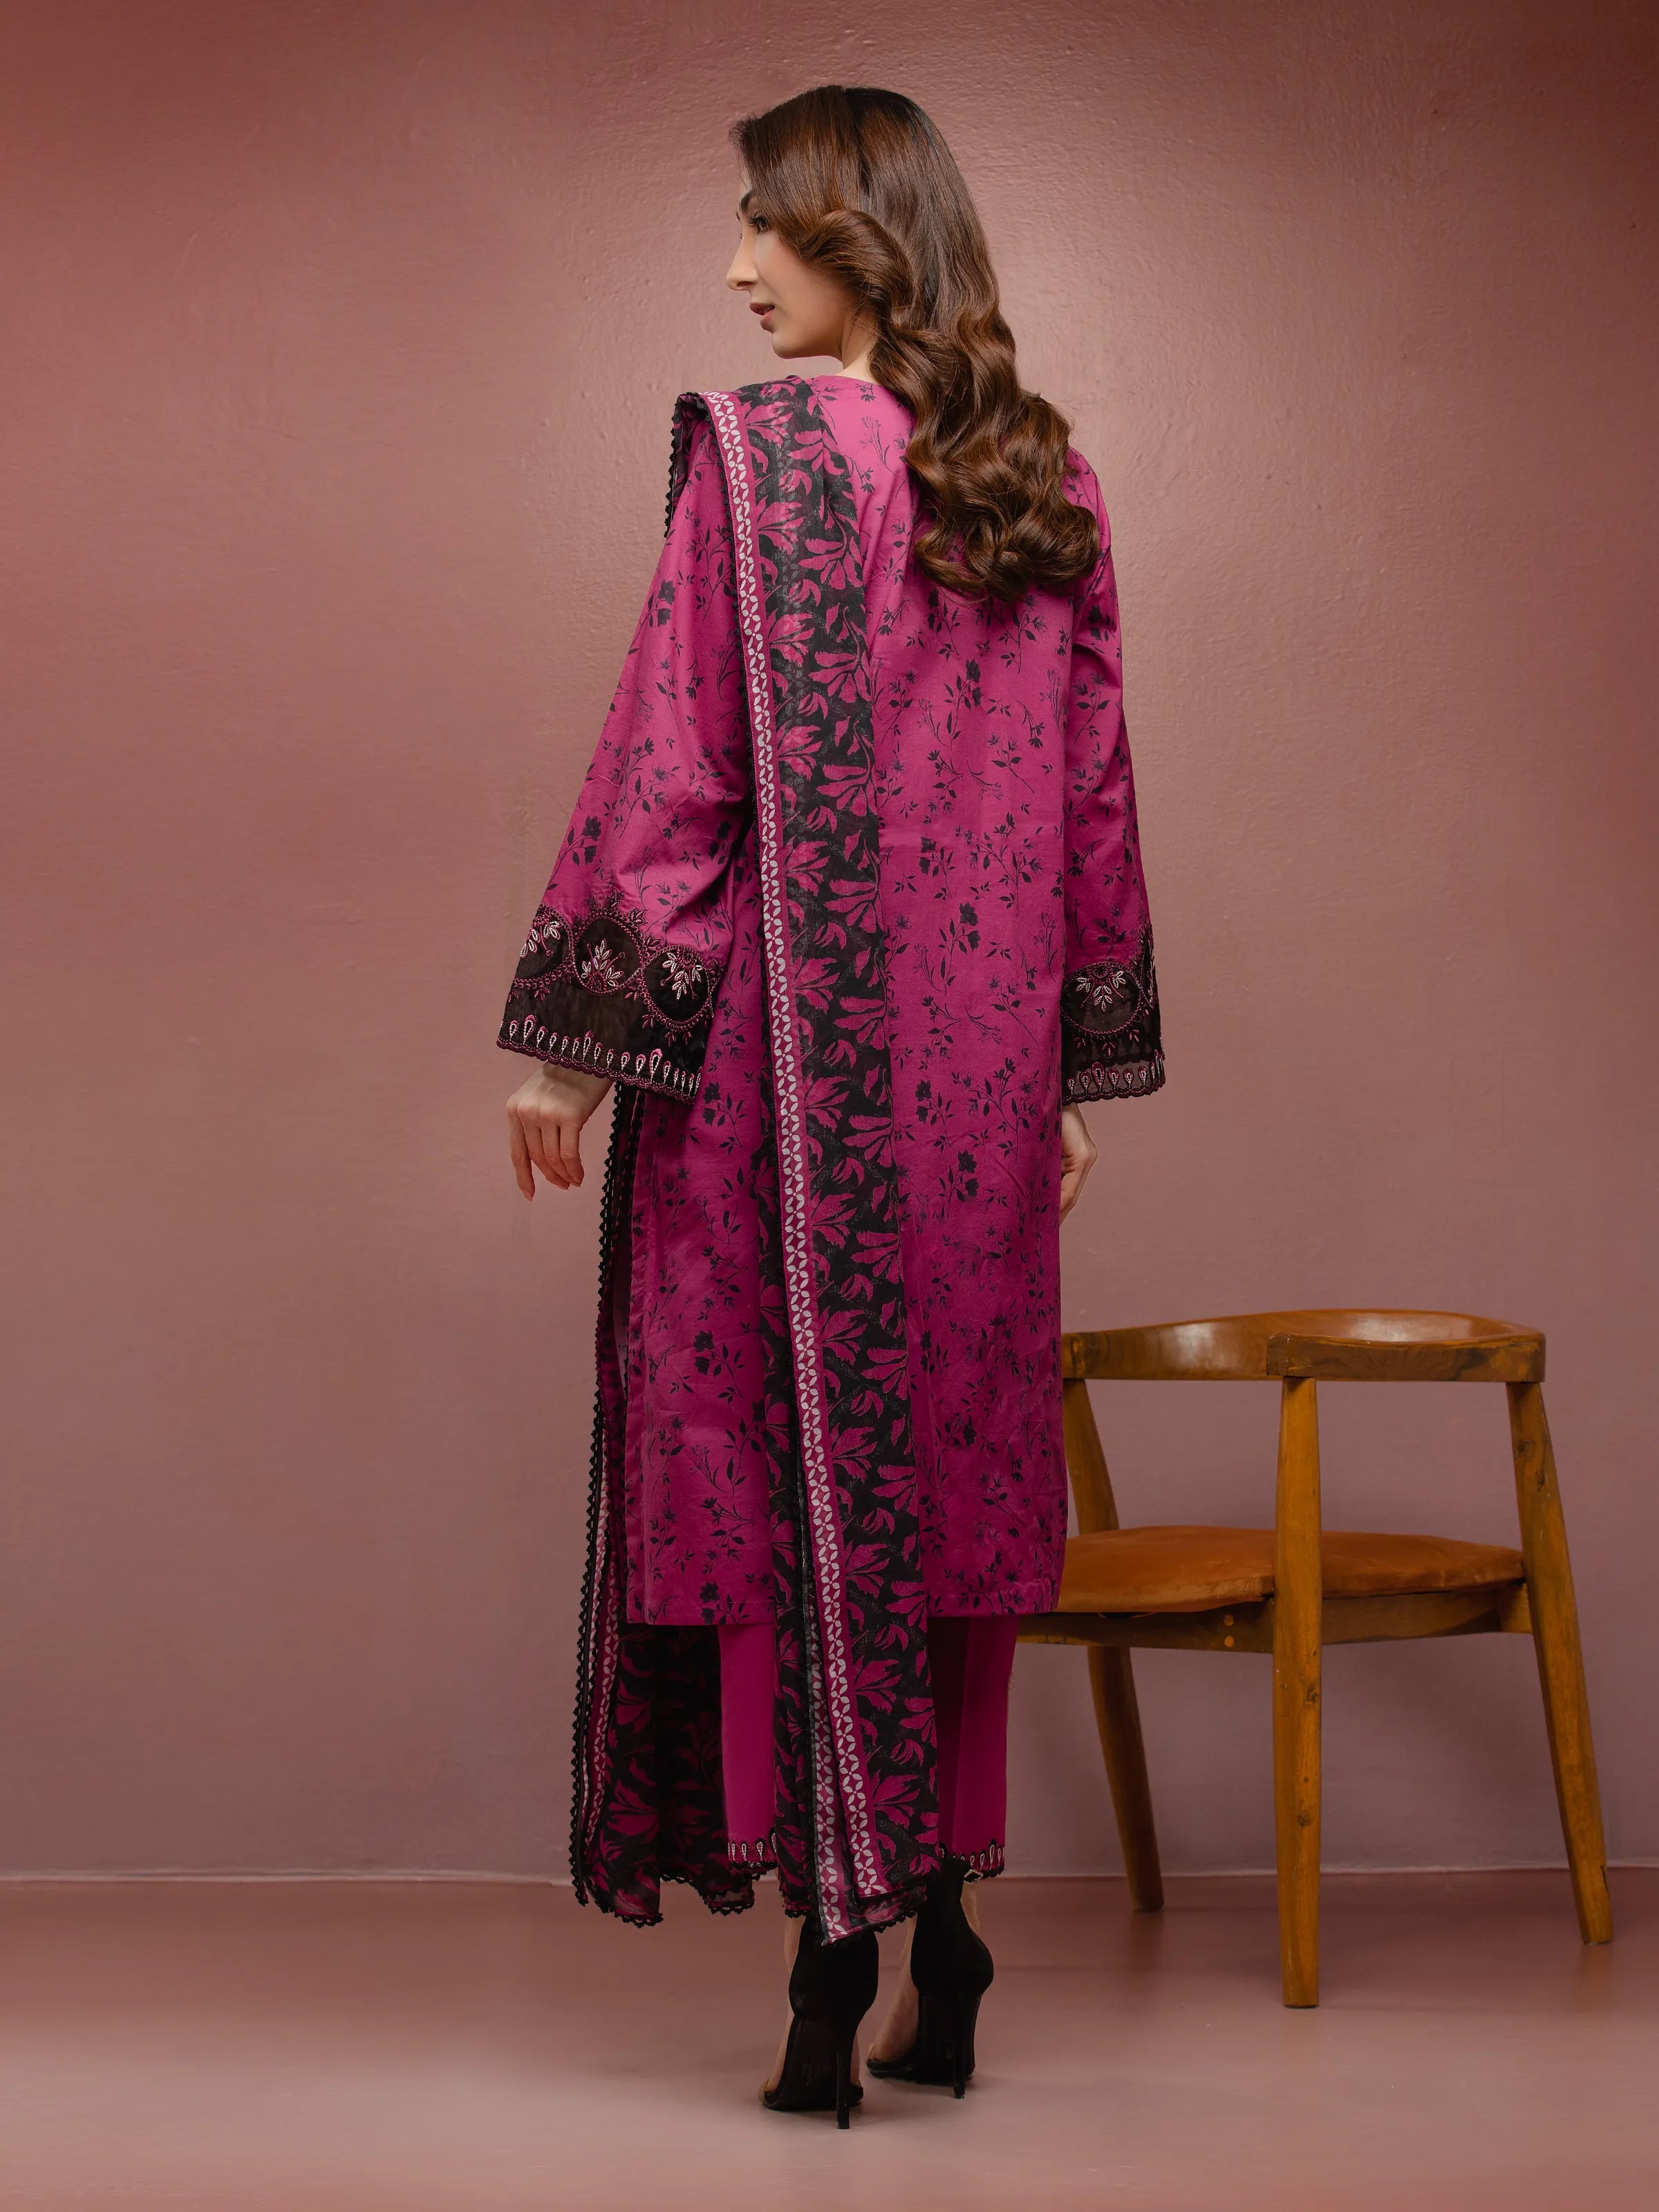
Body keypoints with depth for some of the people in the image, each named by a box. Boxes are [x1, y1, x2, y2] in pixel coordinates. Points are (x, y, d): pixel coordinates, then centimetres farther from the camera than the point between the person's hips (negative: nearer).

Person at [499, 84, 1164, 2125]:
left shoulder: (756, 451, -8)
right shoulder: (1050, 484, 9)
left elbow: (669, 758, -11)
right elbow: (1093, 793, 11)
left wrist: (571, 1034, -6)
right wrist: (1080, 1070, 17)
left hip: (779, 1037, -5)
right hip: (972, 1056, 5)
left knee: (789, 1442, 1)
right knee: (950, 1448, 11)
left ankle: (837, 1961, 4)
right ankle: (938, 1924, 17)